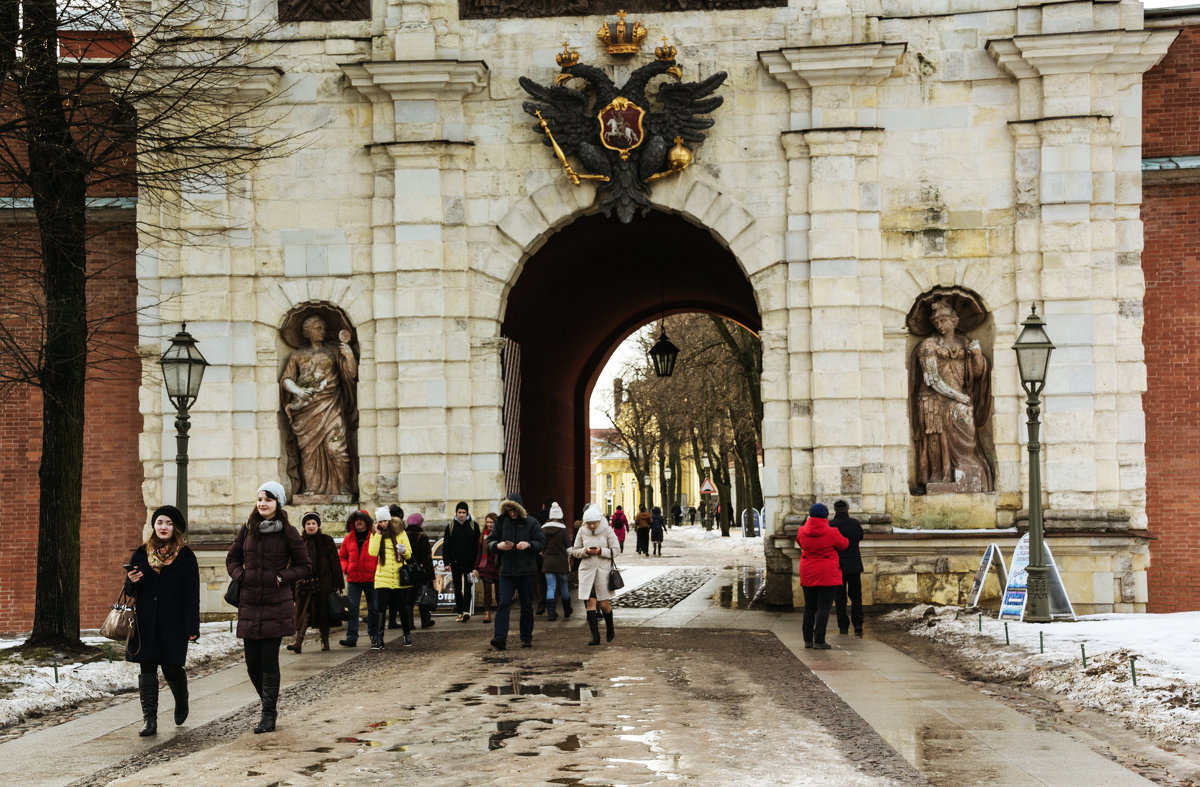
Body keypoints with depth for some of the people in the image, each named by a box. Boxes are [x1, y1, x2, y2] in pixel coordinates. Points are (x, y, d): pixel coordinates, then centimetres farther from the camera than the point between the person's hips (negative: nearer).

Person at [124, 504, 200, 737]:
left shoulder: (186, 557, 0)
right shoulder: (141, 554, 8)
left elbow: (191, 595, -4)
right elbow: (129, 591, 14)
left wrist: (192, 627, -10)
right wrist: (131, 582, -11)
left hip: (173, 623, -2)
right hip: (146, 623, 2)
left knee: (172, 669, 1)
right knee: (147, 670, -1)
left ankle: (181, 701, 33)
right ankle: (149, 720, 2)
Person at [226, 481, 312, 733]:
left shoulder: (288, 533, -2)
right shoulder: (248, 529, 7)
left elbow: (305, 566, 3)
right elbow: (232, 558, 18)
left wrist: (282, 577, -11)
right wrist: (240, 575, 0)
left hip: (276, 605, -4)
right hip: (249, 605, 4)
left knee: (269, 659, -6)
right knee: (252, 661, 5)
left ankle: (269, 715, 4)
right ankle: (270, 703, 26)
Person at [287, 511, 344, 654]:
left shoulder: (326, 540, 4)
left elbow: (335, 563, 3)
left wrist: (337, 583, -3)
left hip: (323, 582, -1)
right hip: (304, 582, 1)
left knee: (323, 612, 3)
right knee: (304, 611, -9)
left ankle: (325, 641, 16)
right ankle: (298, 641, -19)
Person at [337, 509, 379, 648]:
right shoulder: (348, 539, 10)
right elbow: (341, 556, 19)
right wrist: (346, 568, 0)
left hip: (371, 578, -2)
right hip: (353, 578, 2)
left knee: (374, 608, 8)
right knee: (352, 607, -6)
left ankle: (374, 634, 26)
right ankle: (351, 637, -8)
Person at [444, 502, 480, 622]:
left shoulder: (474, 526, 4)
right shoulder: (450, 527, 8)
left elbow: (477, 546, 3)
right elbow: (446, 546, 8)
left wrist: (476, 563, -3)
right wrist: (447, 562, -3)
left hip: (469, 562, -2)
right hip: (455, 563, 2)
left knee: (467, 587, -9)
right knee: (457, 588, 6)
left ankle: (466, 611, -17)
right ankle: (459, 612, 12)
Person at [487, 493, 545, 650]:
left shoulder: (531, 523, 0)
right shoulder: (501, 522, 6)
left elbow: (542, 543, -1)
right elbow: (490, 542, 10)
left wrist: (528, 545, -20)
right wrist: (498, 545, -12)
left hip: (527, 571, -1)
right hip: (507, 570, 1)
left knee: (527, 605, 7)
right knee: (503, 603, -11)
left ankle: (526, 638, 18)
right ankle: (500, 638, -16)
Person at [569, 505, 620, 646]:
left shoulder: (607, 531, -4)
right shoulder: (582, 532, 2)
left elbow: (615, 550, -4)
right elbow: (575, 551, 7)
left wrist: (601, 551, -19)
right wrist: (586, 551, -14)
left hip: (603, 569, -2)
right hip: (587, 569, 2)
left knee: (603, 604, 1)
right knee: (591, 602, -5)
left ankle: (610, 629, 28)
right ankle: (595, 636, -4)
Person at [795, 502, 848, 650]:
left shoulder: (802, 532, -3)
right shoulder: (831, 533, -14)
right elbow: (843, 544, 1)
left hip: (807, 575, 5)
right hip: (828, 575, -5)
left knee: (809, 607, 15)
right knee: (823, 607, -2)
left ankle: (808, 639, 19)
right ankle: (819, 641, -6)